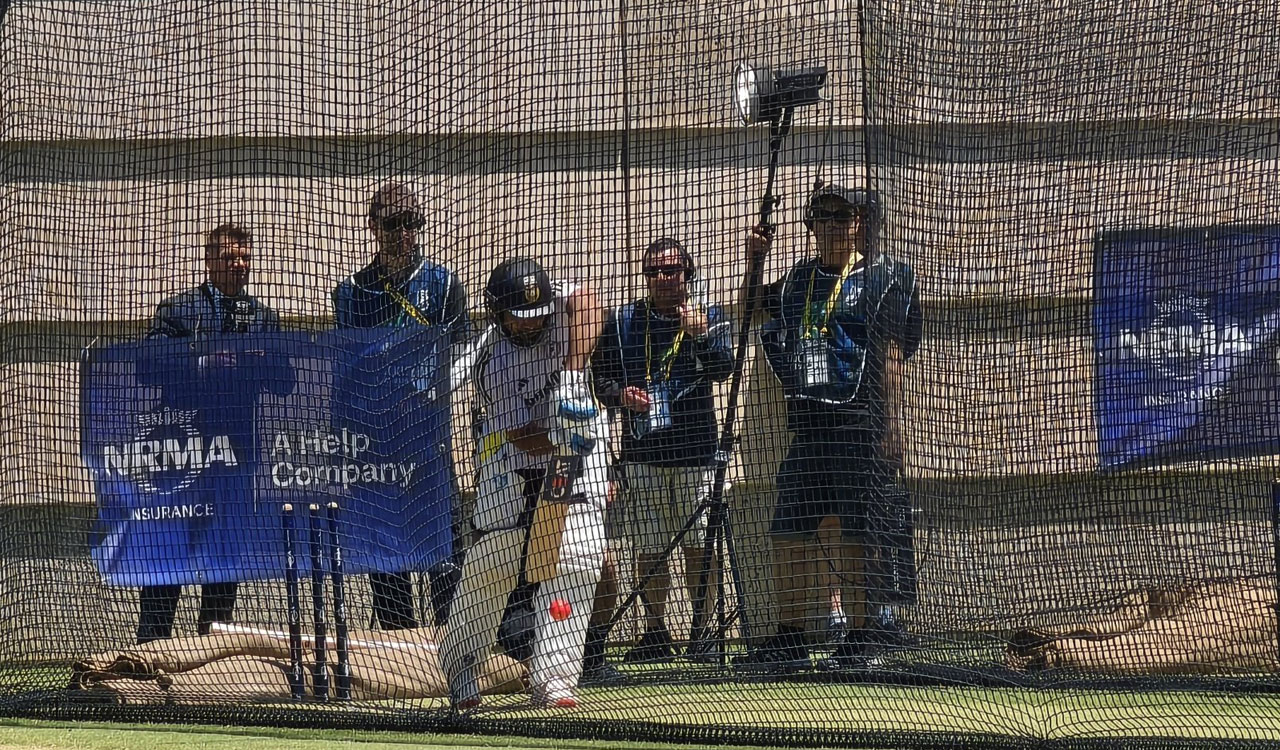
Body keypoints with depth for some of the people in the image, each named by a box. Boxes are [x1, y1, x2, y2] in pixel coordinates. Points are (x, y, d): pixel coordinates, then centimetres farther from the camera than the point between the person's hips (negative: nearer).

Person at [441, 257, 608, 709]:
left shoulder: (559, 304, -11)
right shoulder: (493, 363, -21)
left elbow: (587, 305, -31)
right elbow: (522, 434, -23)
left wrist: (572, 371, -39)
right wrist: (560, 445, -41)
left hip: (581, 451, 3)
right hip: (513, 462, -3)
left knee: (575, 559, -11)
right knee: (490, 565, 0)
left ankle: (554, 679, -12)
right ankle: (459, 663, 22)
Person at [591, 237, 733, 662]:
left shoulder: (709, 318, 4)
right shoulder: (623, 322, 9)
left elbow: (722, 369, -12)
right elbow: (598, 376, 12)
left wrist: (700, 336, -31)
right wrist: (620, 393, -9)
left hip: (696, 450, -2)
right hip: (641, 450, 2)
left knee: (698, 545, -2)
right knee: (649, 547, 4)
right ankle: (655, 632, 12)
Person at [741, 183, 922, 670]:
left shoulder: (880, 278, -2)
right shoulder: (798, 280, 16)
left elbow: (891, 356, -7)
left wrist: (890, 425, -13)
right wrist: (754, 261, 14)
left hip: (859, 424, -6)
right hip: (808, 424, 6)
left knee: (858, 534, -4)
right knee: (788, 530, 5)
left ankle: (867, 633, 4)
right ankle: (789, 639, 11)